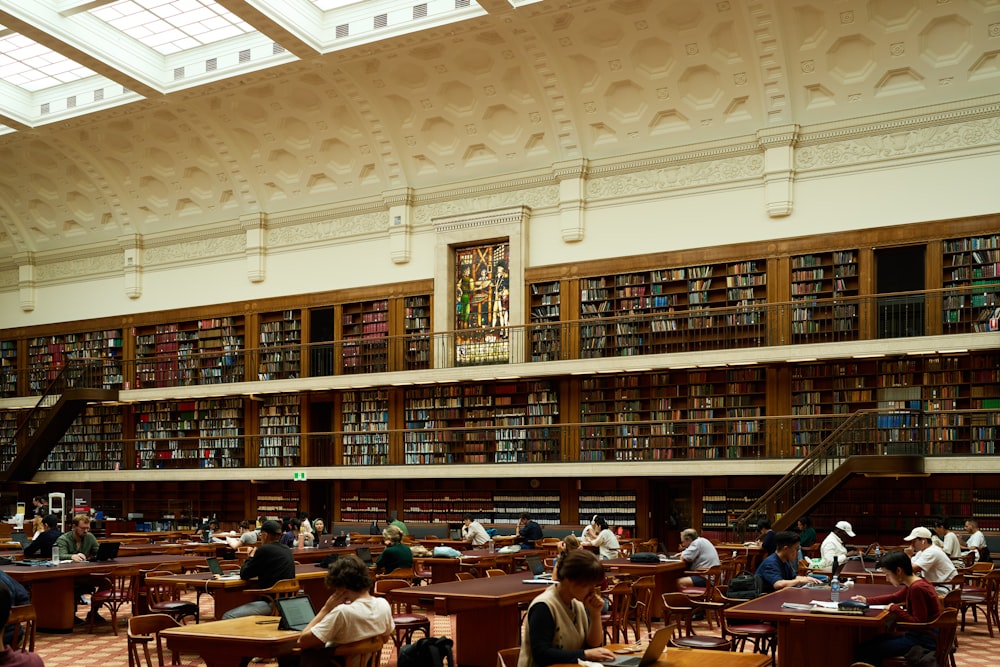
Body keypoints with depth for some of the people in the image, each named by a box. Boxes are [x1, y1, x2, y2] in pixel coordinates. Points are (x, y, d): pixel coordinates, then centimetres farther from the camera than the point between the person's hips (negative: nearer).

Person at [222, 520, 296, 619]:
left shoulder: (264, 550, -12)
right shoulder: (287, 550, 13)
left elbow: (244, 575, -2)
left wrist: (251, 556, 15)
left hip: (271, 603, -10)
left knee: (227, 617, -12)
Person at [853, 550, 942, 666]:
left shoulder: (917, 588, -22)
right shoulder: (915, 584, 9)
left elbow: (918, 622, -23)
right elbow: (895, 597, 25)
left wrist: (895, 609, -13)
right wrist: (867, 600, 17)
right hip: (919, 635, 10)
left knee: (864, 651, -11)